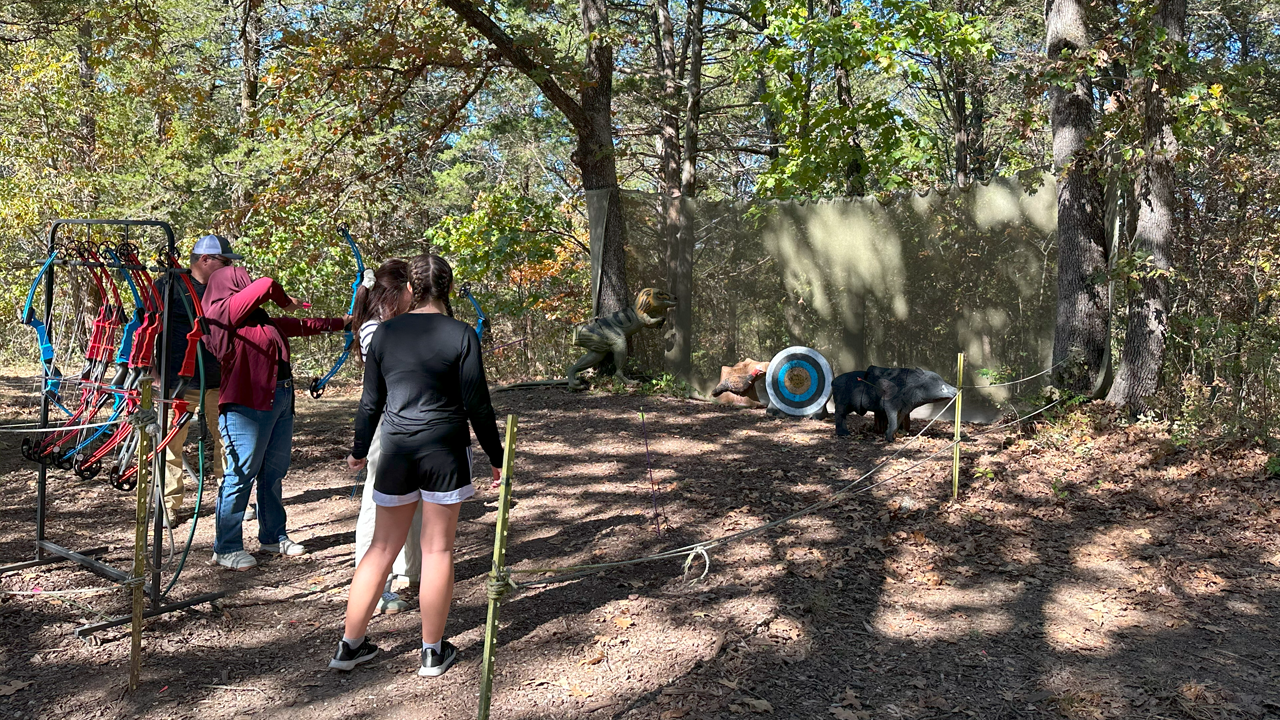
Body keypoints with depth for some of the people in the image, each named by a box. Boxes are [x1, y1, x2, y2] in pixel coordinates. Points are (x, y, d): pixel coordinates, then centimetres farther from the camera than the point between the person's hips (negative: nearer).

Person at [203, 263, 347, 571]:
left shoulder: (263, 320, 19)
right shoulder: (223, 312, -7)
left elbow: (301, 325, 27)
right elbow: (265, 286, -12)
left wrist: (343, 322, 32)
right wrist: (285, 300, 9)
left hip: (281, 400, 9)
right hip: (247, 406, -9)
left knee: (274, 473, 13)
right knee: (241, 474, -5)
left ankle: (274, 536, 25)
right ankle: (226, 548, 5)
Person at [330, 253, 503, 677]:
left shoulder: (386, 332, 3)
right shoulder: (461, 335, -7)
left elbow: (371, 402, 8)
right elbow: (477, 406, -7)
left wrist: (359, 450, 22)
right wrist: (496, 457, 3)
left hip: (397, 449, 4)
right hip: (444, 450, -3)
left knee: (382, 547, 13)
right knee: (437, 548, 5)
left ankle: (350, 644, 21)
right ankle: (433, 653, 14)